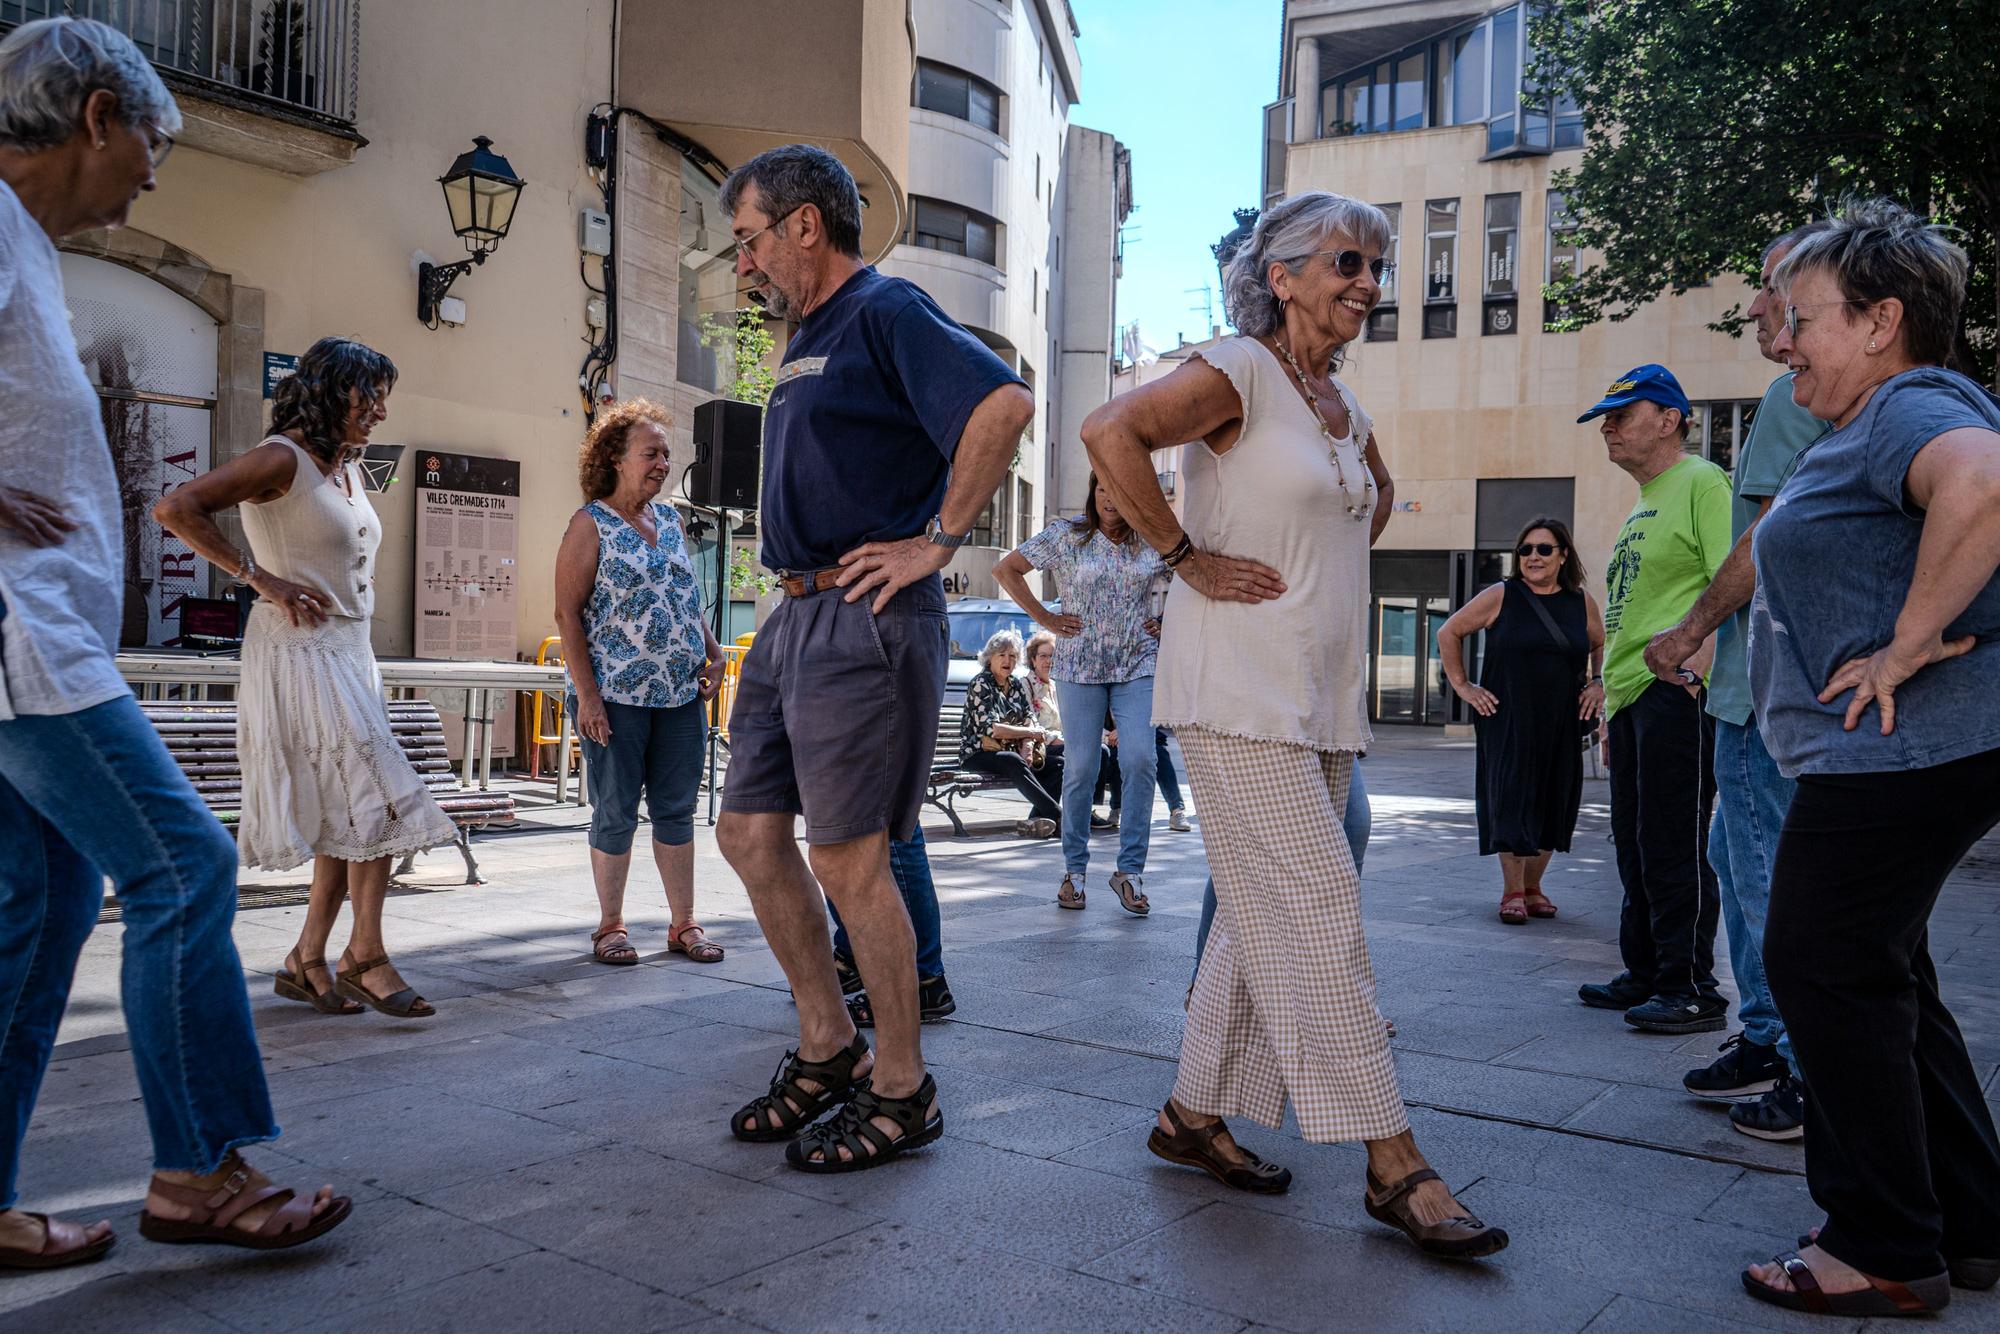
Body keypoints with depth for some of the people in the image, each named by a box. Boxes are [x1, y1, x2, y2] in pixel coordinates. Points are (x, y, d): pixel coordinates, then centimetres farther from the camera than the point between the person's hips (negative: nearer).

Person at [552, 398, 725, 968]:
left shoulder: (670, 520, 13)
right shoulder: (590, 524, -4)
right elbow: (567, 613, -8)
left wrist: (714, 654, 7)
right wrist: (586, 693, -15)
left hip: (681, 696, 5)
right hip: (616, 697, -5)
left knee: (676, 810, 9)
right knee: (615, 813, 4)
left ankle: (684, 923, 18)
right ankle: (610, 926, 17)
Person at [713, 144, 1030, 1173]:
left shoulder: (885, 313, -9)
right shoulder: (807, 337, 20)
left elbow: (1004, 403, -25)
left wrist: (936, 542, -21)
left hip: (866, 618, -10)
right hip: (795, 615, 10)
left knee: (848, 859, -5)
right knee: (749, 832, 11)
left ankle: (903, 1091, 11)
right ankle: (828, 1048, 24)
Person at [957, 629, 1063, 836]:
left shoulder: (1017, 684, 14)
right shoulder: (980, 684, -8)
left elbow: (1030, 720, 6)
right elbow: (991, 729, -18)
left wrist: (1027, 745, -15)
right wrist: (1031, 733, -12)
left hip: (1013, 753, 7)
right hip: (978, 755, -7)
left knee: (1060, 764, -11)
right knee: (1014, 762, -38)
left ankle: (1036, 820, -27)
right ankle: (1060, 818, -42)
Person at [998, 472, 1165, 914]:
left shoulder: (1153, 542, 5)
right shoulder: (1066, 535, 1)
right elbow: (1005, 569, 3)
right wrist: (1045, 618, -1)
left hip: (1138, 666, 1)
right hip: (1080, 666, -1)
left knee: (1139, 759, -13)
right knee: (1080, 769, 1)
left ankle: (1130, 869, -3)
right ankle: (1074, 869, 14)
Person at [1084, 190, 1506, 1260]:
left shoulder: (1343, 406, 17)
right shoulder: (1240, 372, -8)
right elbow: (1111, 430, -21)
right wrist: (1185, 556, -18)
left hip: (1321, 695, 9)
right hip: (1240, 688, -9)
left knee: (1262, 912, 11)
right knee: (1318, 908, -9)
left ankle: (1194, 1114, 23)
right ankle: (1392, 1163, -2)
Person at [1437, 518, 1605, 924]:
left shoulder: (1582, 603, 7)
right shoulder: (1500, 597, -3)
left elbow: (1602, 646, 24)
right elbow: (1448, 633, 3)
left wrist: (1598, 683, 8)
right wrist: (1462, 686, -1)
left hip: (1561, 723, 4)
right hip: (1507, 719, -3)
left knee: (1553, 801, 7)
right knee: (1511, 798, -5)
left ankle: (1533, 886, 22)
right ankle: (1512, 891, 4)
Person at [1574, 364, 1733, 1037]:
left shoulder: (1701, 482, -6)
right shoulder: (1643, 504, 23)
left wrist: (1695, 665, -26)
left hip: (1678, 695, -10)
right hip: (1632, 696, 10)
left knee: (1672, 847, -6)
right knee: (1635, 846, 14)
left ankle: (1692, 989, 3)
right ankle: (1645, 975, 24)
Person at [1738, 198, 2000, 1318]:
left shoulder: (1908, 407, -15)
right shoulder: (1884, 423, 19)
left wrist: (1907, 646, -30)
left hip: (1902, 752, -11)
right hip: (1901, 752, 11)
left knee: (1826, 972, -3)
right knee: (1879, 977, 18)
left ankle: (1888, 1252, 9)